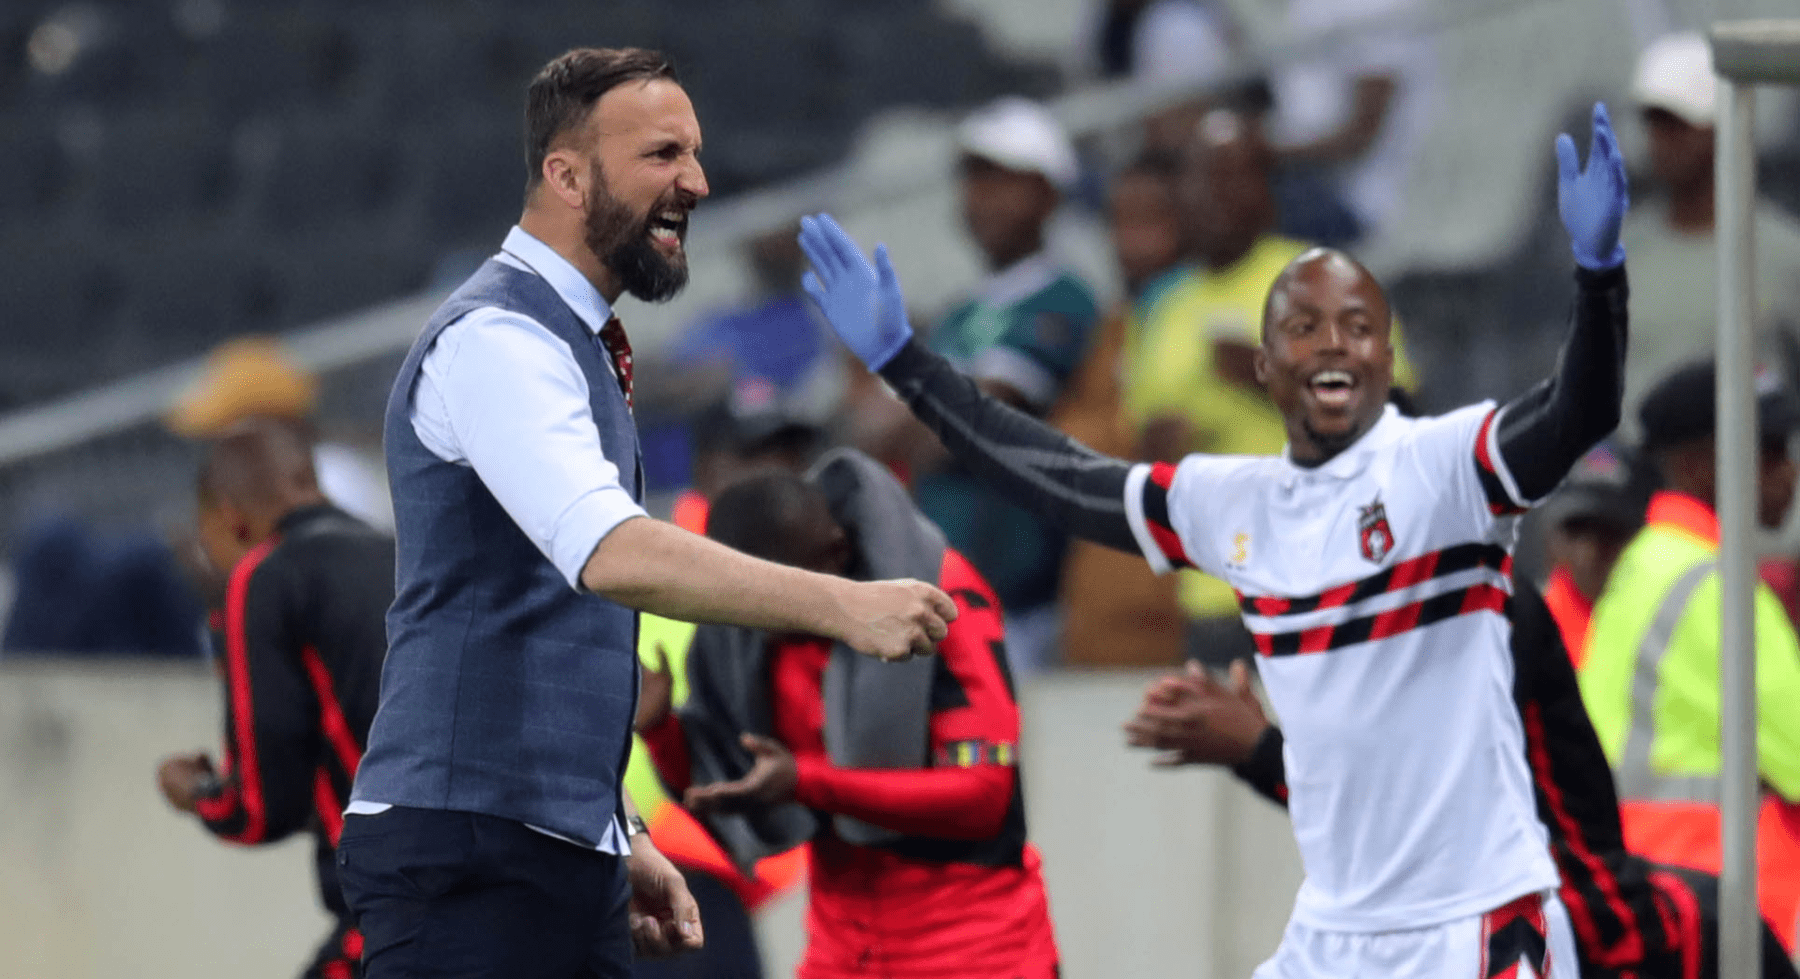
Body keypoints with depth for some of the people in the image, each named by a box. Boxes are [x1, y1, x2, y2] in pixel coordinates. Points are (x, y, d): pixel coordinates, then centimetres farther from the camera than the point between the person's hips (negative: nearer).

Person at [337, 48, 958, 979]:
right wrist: (840, 605, -34)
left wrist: (621, 839, 21)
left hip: (562, 858, 10)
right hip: (467, 854, -10)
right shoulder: (495, 340, -12)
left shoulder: (569, 343, 21)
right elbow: (615, 555, -29)